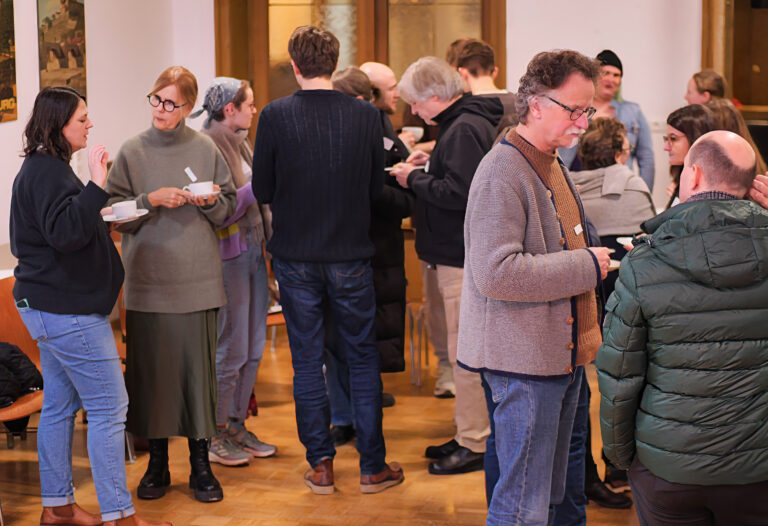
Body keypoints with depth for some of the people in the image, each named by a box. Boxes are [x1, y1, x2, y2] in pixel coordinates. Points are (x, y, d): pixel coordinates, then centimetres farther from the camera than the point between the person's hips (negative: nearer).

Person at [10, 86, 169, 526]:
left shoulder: (43, 167, 16)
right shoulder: (48, 171, -17)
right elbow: (64, 233, -27)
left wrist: (96, 225, 16)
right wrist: (97, 187, -30)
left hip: (50, 305, 11)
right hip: (67, 309, -11)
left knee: (61, 404, 15)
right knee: (108, 407, -7)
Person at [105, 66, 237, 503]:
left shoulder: (205, 149, 5)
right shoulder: (132, 152, 4)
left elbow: (229, 209, 11)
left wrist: (212, 202, -10)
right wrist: (152, 200, -13)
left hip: (198, 280, 0)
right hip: (147, 279, 0)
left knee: (198, 365, 1)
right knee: (151, 367, 2)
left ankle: (201, 464, 13)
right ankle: (157, 463, 17)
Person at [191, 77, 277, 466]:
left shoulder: (240, 143, 14)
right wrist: (254, 188, -21)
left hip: (253, 251, 9)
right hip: (228, 256, -9)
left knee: (253, 349, 13)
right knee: (231, 351, -2)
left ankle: (236, 426, 24)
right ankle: (214, 435, 11)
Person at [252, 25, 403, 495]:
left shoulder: (276, 116, -9)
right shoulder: (365, 115, -6)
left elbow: (262, 191, -3)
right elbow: (378, 187, 2)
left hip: (296, 258, 0)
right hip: (351, 257, 0)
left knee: (307, 360, 10)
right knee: (363, 358, 11)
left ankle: (321, 466, 14)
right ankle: (373, 466, 15)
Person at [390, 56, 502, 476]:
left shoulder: (465, 129, -18)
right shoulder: (461, 123, 15)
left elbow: (457, 193, -25)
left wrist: (414, 179, -11)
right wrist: (428, 167, 9)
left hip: (463, 259, -11)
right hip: (451, 253, 11)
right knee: (461, 349, 16)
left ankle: (475, 445, 6)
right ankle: (468, 435, 26)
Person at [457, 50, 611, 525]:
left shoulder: (553, 165, 15)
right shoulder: (502, 172, -18)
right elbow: (496, 273, -28)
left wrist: (596, 258, 13)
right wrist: (586, 266, -21)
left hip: (563, 355, 10)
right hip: (524, 360, -10)